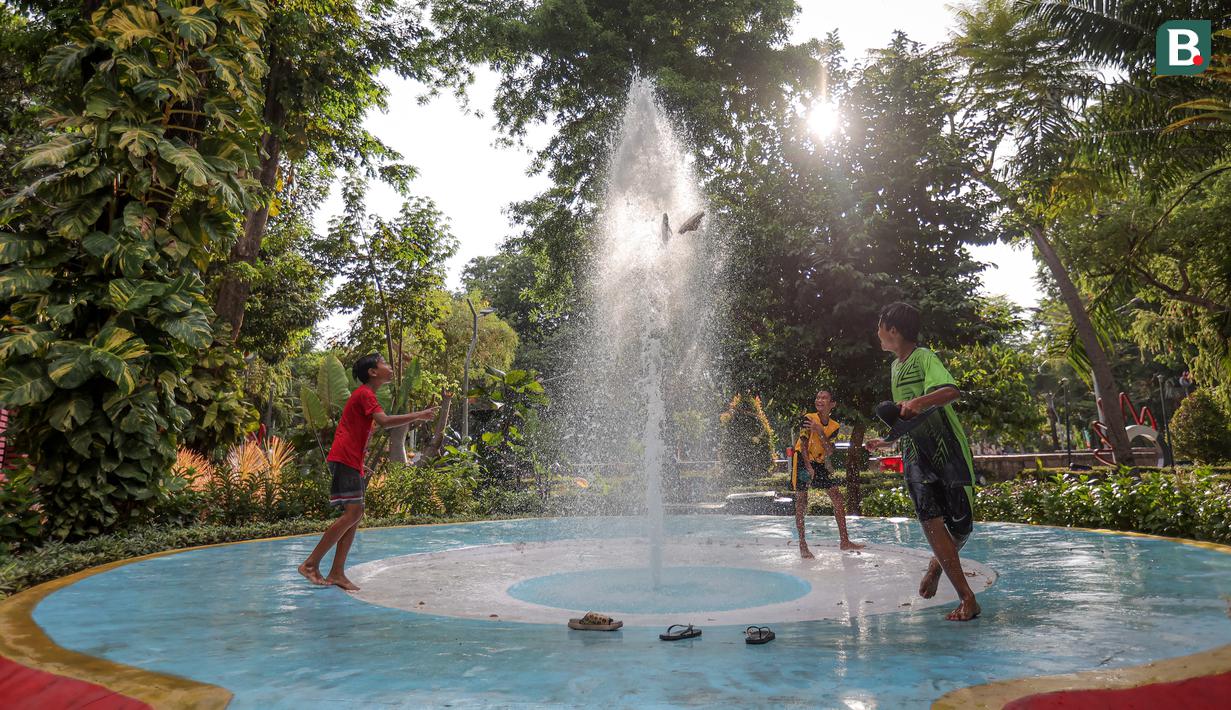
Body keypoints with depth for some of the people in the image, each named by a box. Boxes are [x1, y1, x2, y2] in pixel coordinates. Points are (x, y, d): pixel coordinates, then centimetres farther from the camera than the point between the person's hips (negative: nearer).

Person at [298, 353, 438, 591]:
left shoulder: (365, 394, 21)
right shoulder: (365, 394, -10)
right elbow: (384, 421, -25)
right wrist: (418, 416, -18)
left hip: (352, 461, 10)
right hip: (344, 459, -10)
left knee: (355, 515, 5)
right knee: (353, 513, -15)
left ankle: (337, 573, 7)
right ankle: (310, 564, -9)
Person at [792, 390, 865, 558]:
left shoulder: (834, 426, -1)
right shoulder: (808, 418, -14)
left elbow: (829, 451, -10)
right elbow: (803, 444, -14)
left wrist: (820, 432, -22)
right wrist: (808, 467, -20)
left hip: (820, 462, 5)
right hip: (802, 461, -5)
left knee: (838, 498, 0)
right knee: (801, 502, -5)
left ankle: (844, 541, 7)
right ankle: (802, 545, 2)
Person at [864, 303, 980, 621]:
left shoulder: (924, 357, -10)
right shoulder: (895, 367, 15)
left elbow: (952, 391, -31)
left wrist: (919, 402, -46)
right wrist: (887, 441, 34)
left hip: (948, 450, -6)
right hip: (916, 454, 6)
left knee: (960, 526, 0)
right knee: (931, 520, -10)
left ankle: (937, 564, 32)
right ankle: (967, 598, -3)